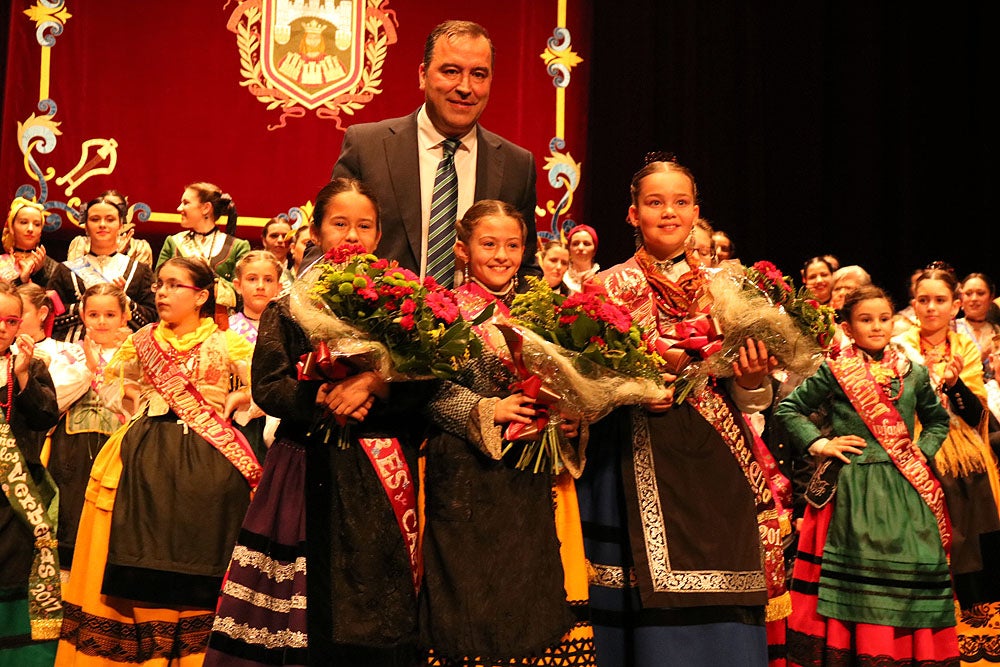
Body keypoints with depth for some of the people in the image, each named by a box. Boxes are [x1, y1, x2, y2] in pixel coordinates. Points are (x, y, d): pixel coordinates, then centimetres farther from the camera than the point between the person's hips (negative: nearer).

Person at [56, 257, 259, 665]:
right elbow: (112, 379, 27)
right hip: (146, 457, 3)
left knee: (195, 552, -2)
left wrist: (231, 401, -5)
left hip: (203, 462, -3)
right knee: (142, 549, 2)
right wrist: (138, 400, 10)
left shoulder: (225, 344, 2)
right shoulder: (143, 340, 12)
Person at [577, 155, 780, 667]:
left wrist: (753, 381, -11)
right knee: (654, 619, -2)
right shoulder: (609, 288, 5)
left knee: (724, 615, 0)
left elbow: (750, 402, 11)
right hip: (640, 472, -2)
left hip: (715, 469, 2)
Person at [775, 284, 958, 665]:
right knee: (858, 572, -3)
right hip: (853, 489, -3)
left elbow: (938, 420, 24)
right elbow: (786, 409, 4)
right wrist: (819, 444, -4)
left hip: (906, 490, 3)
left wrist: (923, 450, 7)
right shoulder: (835, 372, 0)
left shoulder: (913, 374, 10)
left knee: (912, 568, 0)